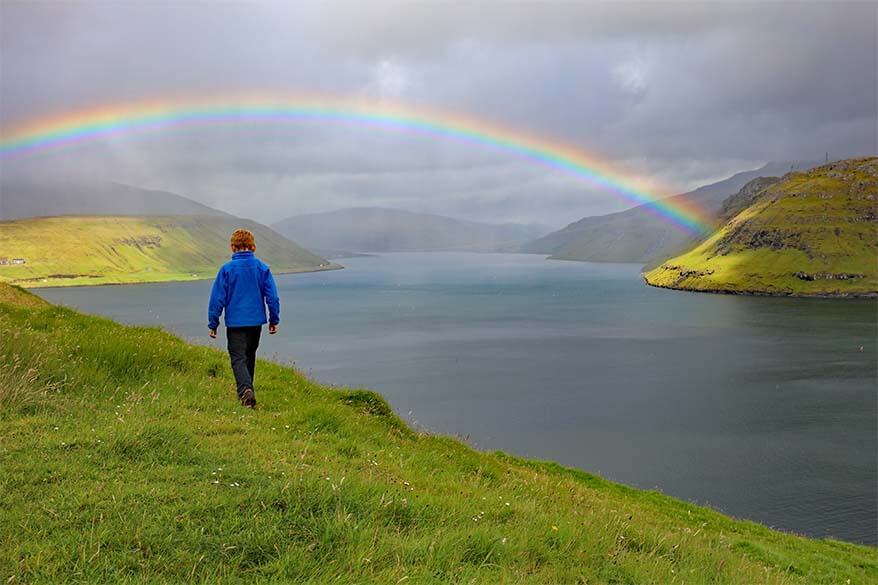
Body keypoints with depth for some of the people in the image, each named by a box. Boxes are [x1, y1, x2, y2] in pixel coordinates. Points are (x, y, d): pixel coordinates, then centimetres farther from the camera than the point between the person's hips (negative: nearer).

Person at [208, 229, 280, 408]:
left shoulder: (227, 269, -8)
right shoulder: (263, 268, -1)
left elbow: (217, 298, -6)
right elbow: (272, 297, 0)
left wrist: (212, 324, 2)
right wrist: (274, 320, 11)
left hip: (235, 322, -3)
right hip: (256, 321, 3)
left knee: (238, 359, -4)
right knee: (250, 357, 19)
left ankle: (246, 390, -26)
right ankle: (247, 389, 30)